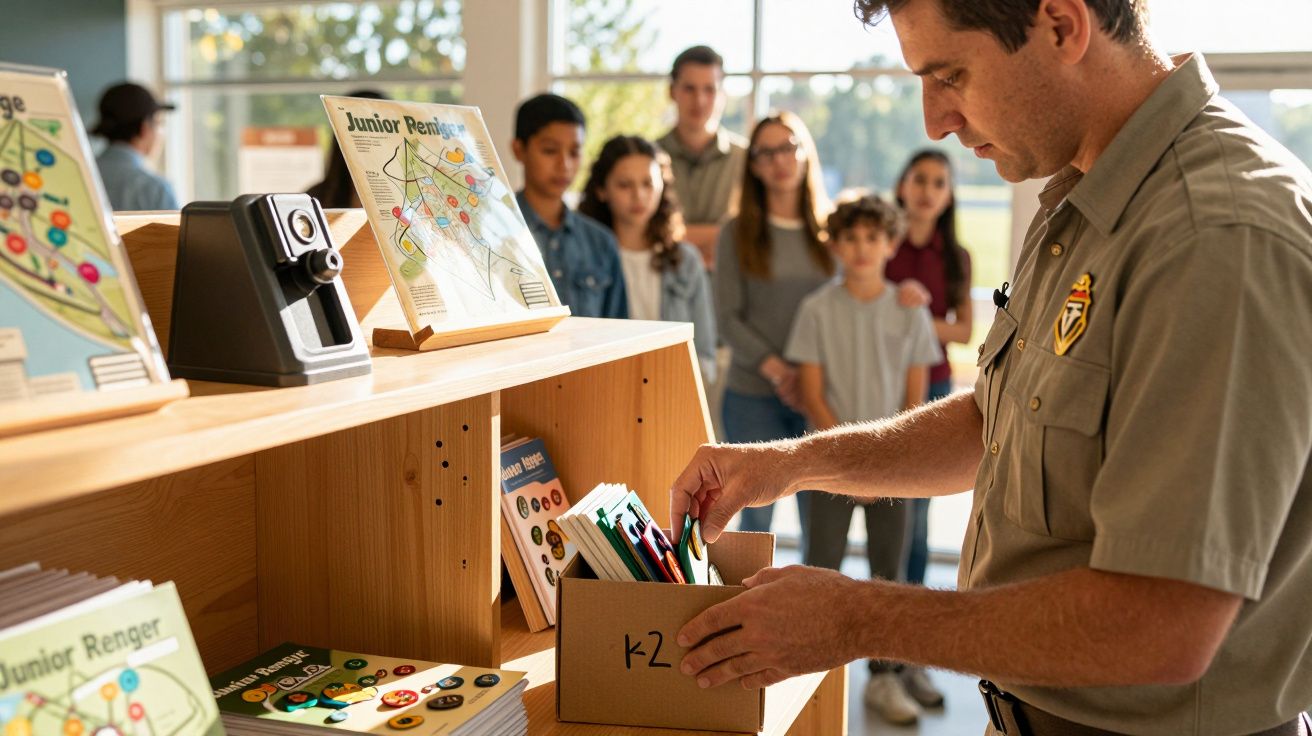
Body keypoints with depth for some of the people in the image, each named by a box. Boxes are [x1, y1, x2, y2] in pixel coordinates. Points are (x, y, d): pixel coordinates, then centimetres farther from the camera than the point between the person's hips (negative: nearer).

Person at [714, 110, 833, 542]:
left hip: (820, 396, 1)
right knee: (756, 517, 4)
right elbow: (728, 318, -3)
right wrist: (779, 372, -13)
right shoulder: (737, 234, 3)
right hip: (753, 396, -1)